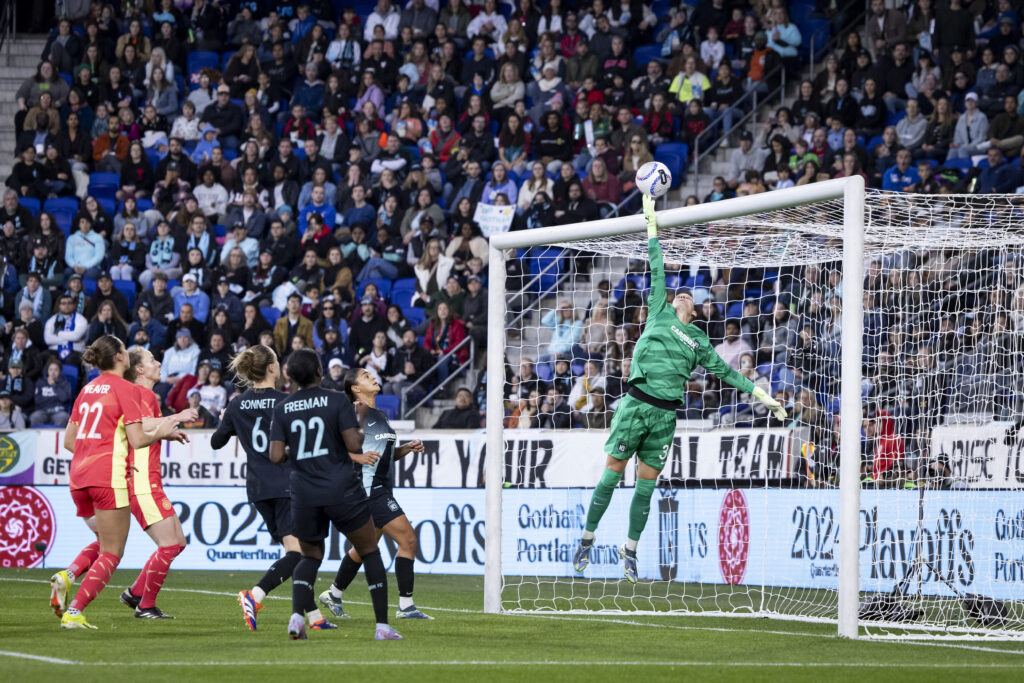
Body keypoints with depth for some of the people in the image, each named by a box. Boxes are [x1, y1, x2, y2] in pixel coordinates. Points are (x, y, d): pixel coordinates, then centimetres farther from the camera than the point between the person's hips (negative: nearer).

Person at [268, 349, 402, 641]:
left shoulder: (282, 409, 3)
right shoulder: (337, 401, -6)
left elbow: (275, 456, -2)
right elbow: (354, 445, -13)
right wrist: (363, 434, 9)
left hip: (303, 494, 3)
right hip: (341, 490, -3)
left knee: (310, 556, 20)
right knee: (370, 552, 10)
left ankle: (298, 614, -5)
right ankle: (382, 625, 4)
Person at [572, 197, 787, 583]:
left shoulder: (697, 340, 18)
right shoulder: (660, 312, 12)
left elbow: (723, 370, 21)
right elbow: (657, 271, 13)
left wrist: (760, 395, 15)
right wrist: (652, 224, 13)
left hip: (665, 415, 2)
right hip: (636, 404, -2)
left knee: (646, 484, 3)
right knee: (612, 474, -2)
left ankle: (630, 550, 12)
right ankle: (587, 539, 7)